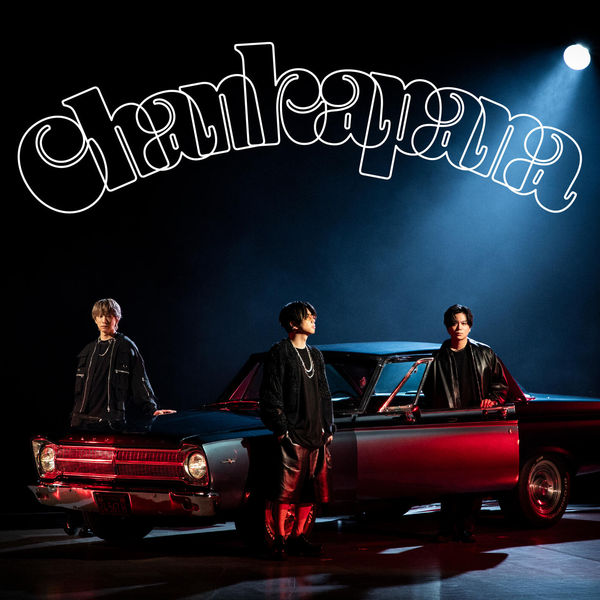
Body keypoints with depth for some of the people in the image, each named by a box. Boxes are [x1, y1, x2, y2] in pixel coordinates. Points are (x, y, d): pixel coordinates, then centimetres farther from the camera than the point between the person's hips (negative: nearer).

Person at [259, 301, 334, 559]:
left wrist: (328, 429, 15)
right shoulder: (280, 352, -2)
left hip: (316, 434, 7)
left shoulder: (315, 355, 19)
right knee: (287, 489, -8)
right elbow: (271, 394, -8)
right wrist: (280, 429, -14)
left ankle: (298, 537, 12)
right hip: (292, 434, -7)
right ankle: (280, 540, -4)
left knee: (311, 490, 5)